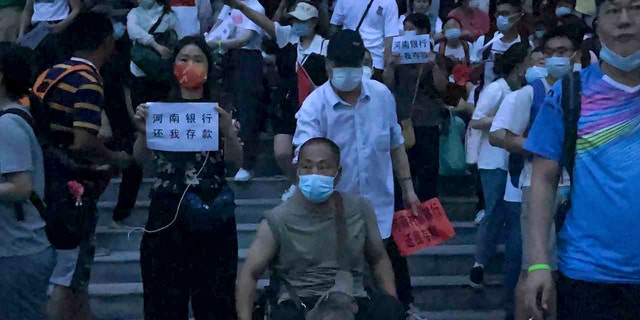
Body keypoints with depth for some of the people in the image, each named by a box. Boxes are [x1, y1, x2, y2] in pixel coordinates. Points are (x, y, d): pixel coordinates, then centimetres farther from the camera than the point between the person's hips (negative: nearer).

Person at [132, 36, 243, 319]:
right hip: (167, 211, 1)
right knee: (164, 294, 3)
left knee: (214, 295, 2)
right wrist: (143, 131, -24)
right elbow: (141, 158, -3)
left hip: (210, 213, 0)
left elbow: (235, 161, -6)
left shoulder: (220, 110, 5)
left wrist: (227, 131, -25)